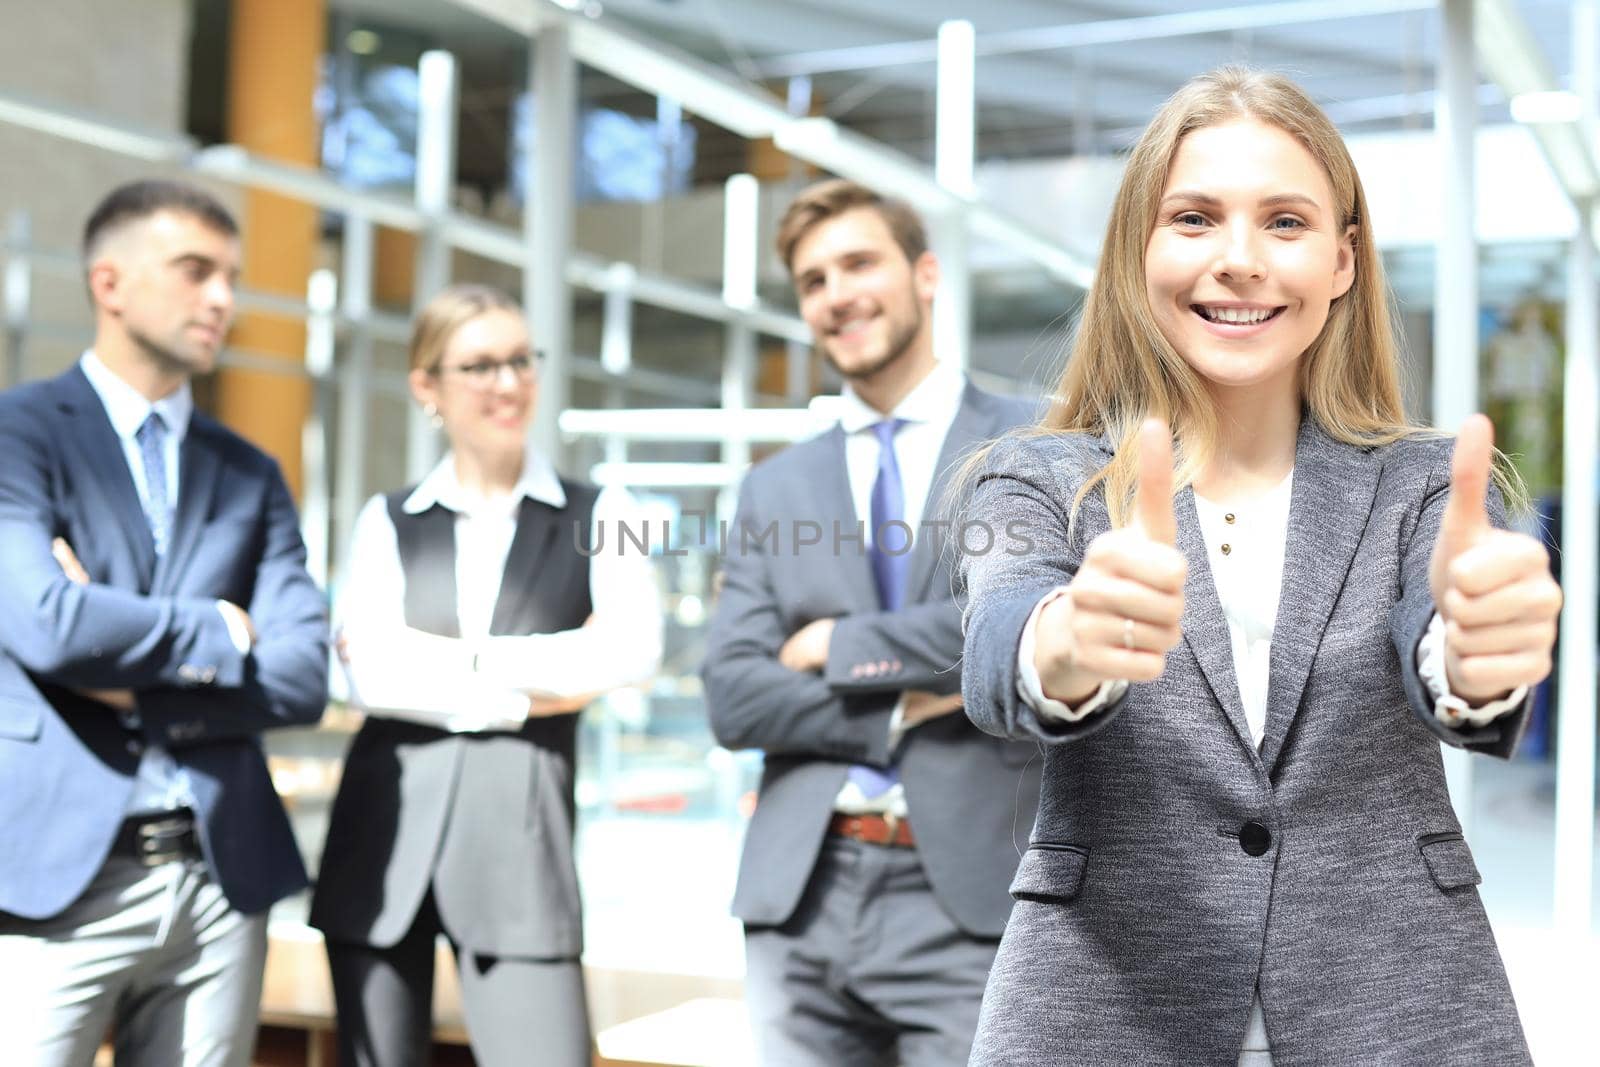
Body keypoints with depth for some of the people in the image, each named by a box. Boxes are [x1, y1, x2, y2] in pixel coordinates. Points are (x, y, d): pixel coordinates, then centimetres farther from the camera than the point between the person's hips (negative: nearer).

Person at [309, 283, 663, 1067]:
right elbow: (370, 677, -6)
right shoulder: (387, 523, 10)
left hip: (518, 839, -2)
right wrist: (537, 685, -10)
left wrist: (447, 656, -9)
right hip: (382, 838, 2)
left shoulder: (598, 516, 7)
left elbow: (634, 651, -11)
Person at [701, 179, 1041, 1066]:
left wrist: (842, 645, -5)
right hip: (799, 895, 4)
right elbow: (731, 695, 4)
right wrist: (897, 716, -10)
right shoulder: (774, 487, 12)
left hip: (968, 895, -3)